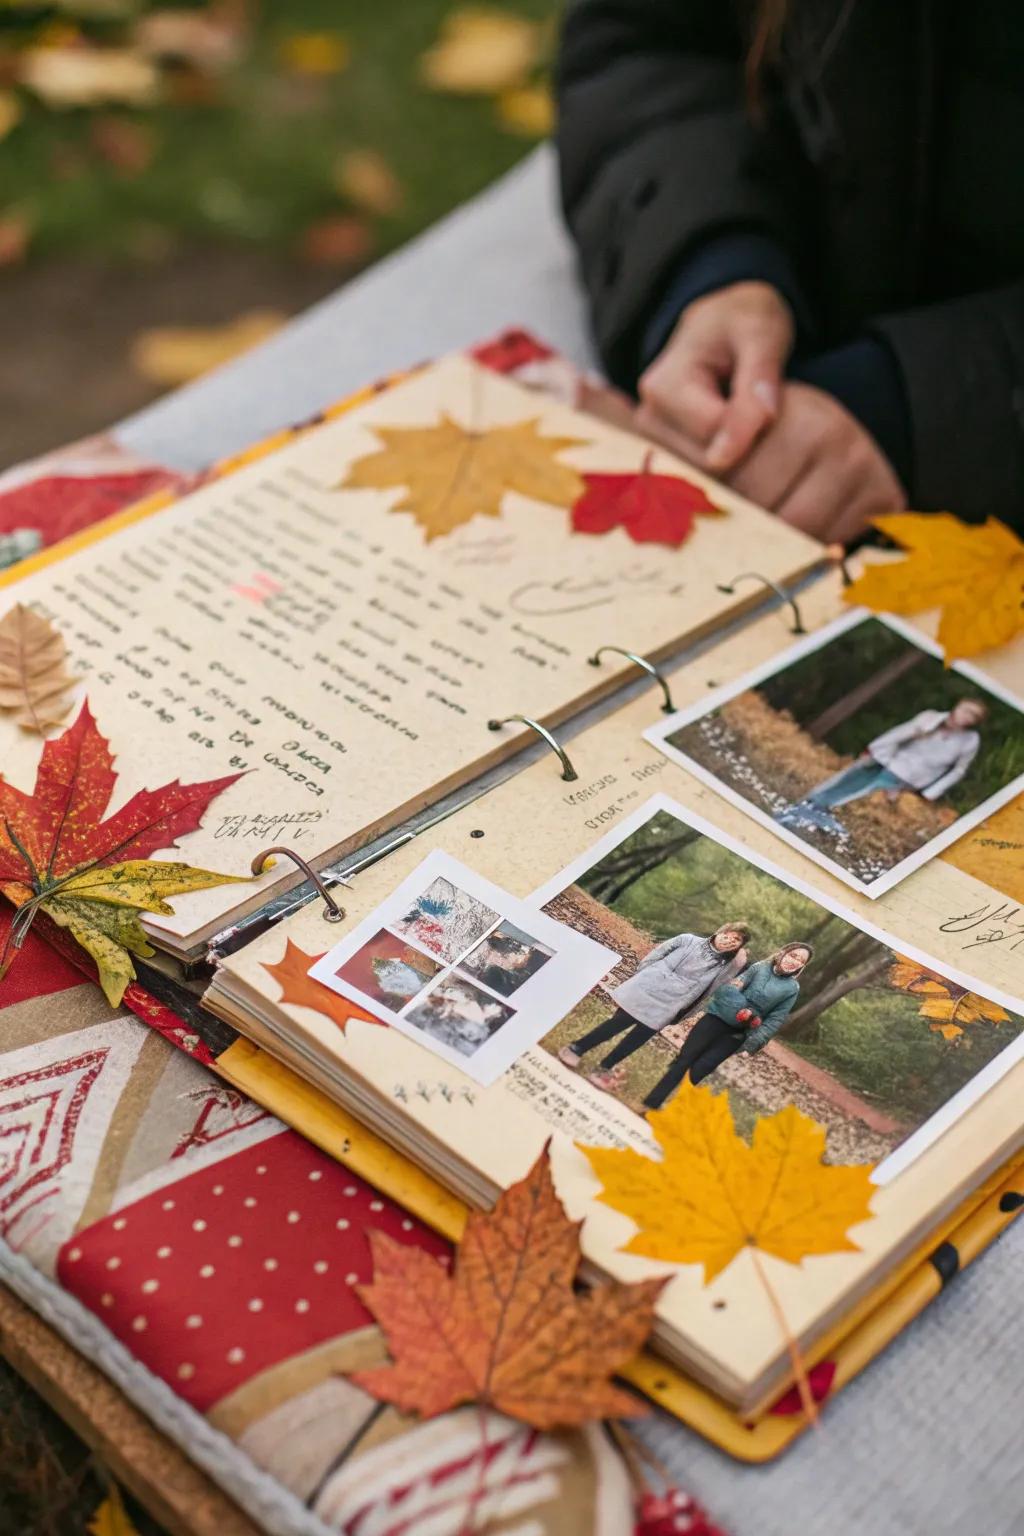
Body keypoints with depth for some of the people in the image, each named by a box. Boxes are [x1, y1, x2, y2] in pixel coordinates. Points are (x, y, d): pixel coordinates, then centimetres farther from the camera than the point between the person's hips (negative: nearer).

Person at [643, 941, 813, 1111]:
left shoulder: (792, 988, 2)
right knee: (684, 1060, -7)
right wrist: (741, 1011, -25)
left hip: (737, 1033, 0)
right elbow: (729, 988, -9)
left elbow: (775, 1020, 0)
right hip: (718, 1017, 0)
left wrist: (752, 1044, -10)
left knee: (699, 1070, -10)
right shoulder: (759, 967, 0)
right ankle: (650, 1105, -2)